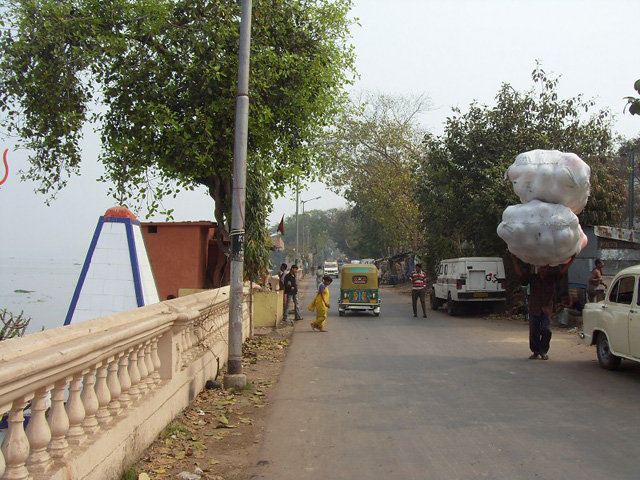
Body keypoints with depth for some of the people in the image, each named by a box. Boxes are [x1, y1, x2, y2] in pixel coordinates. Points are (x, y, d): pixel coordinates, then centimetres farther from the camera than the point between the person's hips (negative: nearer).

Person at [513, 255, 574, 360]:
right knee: (533, 332, 3)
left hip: (547, 311, 0)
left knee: (546, 331, -13)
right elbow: (519, 272, -5)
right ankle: (535, 351, 21)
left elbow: (563, 270, 1)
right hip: (534, 310, 1)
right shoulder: (532, 278, 5)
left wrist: (572, 259, -9)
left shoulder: (552, 278, 7)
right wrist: (515, 260, -17)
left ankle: (544, 351, 7)